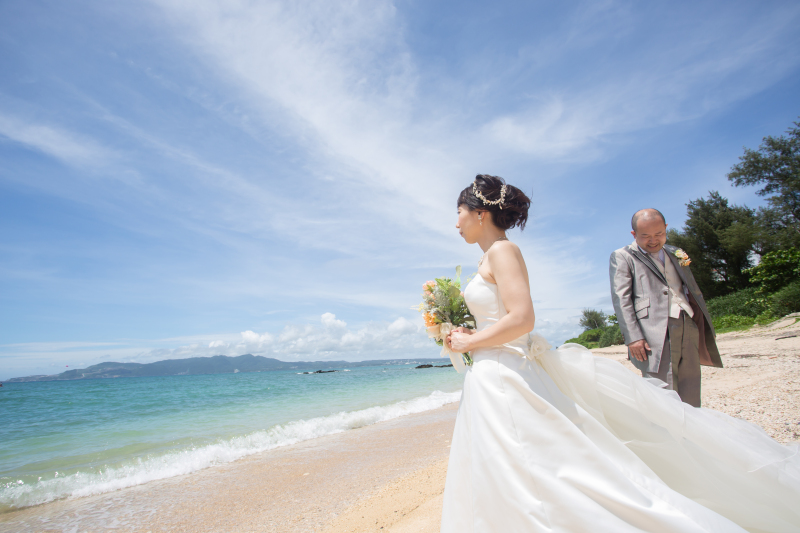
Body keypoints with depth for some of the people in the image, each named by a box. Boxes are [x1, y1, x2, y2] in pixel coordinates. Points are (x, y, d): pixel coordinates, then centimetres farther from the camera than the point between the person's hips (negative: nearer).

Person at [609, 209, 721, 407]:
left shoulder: (676, 254, 23)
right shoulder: (622, 257, 3)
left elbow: (693, 291, 26)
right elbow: (621, 299, -5)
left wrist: (704, 329, 16)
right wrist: (633, 337, -15)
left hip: (688, 329, 6)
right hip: (656, 334, -6)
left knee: (690, 400, 6)